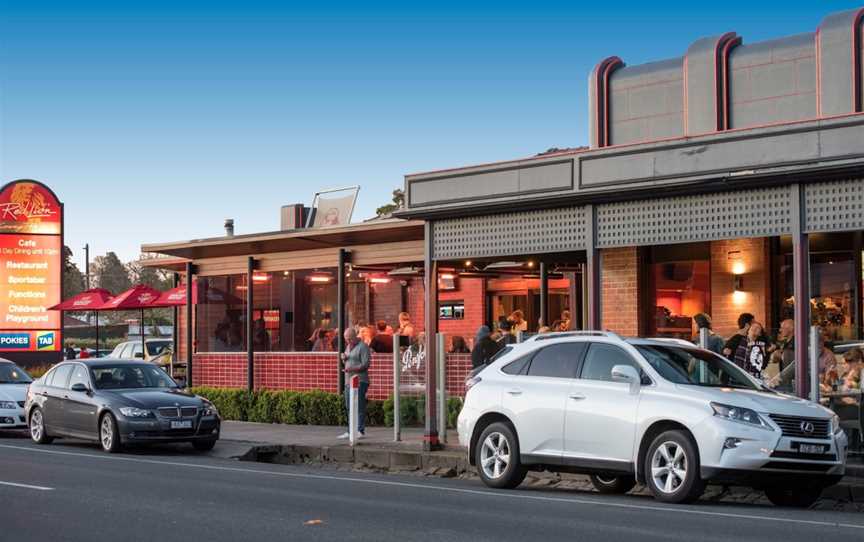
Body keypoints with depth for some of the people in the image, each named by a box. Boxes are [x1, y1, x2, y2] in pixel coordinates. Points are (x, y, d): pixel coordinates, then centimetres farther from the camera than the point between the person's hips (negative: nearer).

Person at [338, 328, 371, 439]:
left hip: (360, 381, -8)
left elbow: (365, 364, -14)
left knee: (359, 406, -10)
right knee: (349, 407, 7)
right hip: (348, 380, 8)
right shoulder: (348, 346, 19)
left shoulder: (362, 347, -7)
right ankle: (350, 431, 11)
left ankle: (361, 431, -10)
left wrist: (351, 369, -25)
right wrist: (343, 358, 6)